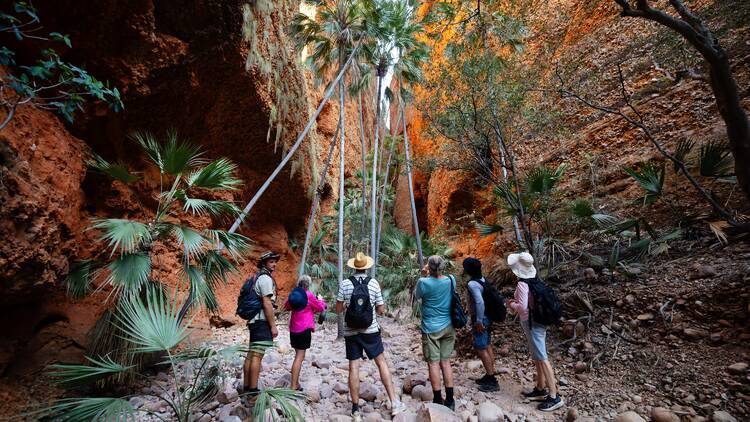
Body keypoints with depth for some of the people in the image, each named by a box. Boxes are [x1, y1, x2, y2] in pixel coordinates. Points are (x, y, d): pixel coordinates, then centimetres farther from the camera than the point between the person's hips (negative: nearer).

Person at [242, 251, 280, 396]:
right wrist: (273, 325, -16)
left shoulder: (258, 277, 17)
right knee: (257, 356, -7)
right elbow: (267, 304, -19)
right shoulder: (266, 278, -13)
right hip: (262, 321, -10)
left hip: (254, 320, 10)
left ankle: (246, 387, 19)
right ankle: (253, 389, -4)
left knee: (251, 355, 12)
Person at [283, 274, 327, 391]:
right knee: (299, 357, -3)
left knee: (298, 355, 18)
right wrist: (320, 300, 17)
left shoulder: (293, 294, 6)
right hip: (304, 329, -7)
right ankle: (293, 387, -4)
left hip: (293, 329, 7)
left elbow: (286, 306, 22)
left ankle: (296, 383, 23)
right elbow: (320, 308, 0)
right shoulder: (309, 295, -11)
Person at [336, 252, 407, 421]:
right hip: (370, 330, 0)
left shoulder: (344, 284, -6)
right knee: (381, 363, 11)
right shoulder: (374, 283, -5)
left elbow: (338, 309, 0)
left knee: (353, 367, 7)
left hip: (351, 331, 0)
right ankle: (394, 403, 13)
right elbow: (381, 310, -1)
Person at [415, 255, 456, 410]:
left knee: (433, 363, 6)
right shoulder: (451, 280, -6)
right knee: (446, 362, 13)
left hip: (431, 328, -4)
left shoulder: (423, 282, -18)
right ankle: (449, 400, 21)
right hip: (448, 327, 4)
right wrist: (431, 274, 15)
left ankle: (438, 400, 13)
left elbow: (416, 297, 2)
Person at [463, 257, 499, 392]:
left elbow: (480, 302, -32)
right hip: (487, 317, 9)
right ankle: (490, 375, 29)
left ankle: (492, 381, 8)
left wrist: (479, 321, -23)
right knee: (487, 346, 17)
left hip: (480, 320, -9)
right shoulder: (482, 279, 5)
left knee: (481, 349, 0)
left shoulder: (472, 284, -22)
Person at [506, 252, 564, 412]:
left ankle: (554, 397, 4)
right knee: (537, 357, 18)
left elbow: (522, 307, -23)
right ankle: (540, 389, 29)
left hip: (531, 323, -9)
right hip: (539, 321, 9)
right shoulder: (534, 280, 6)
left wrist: (512, 304, -5)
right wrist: (517, 302, 14)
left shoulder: (522, 284, -20)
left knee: (542, 358, -3)